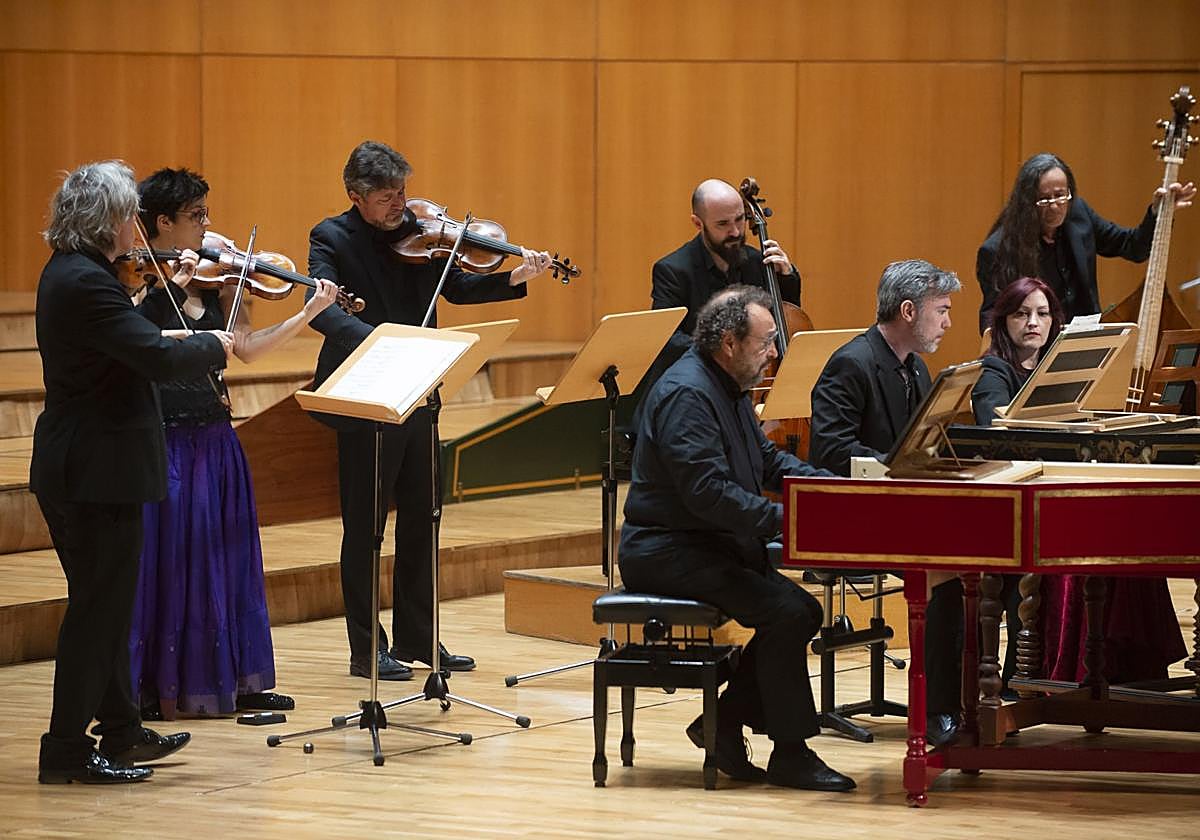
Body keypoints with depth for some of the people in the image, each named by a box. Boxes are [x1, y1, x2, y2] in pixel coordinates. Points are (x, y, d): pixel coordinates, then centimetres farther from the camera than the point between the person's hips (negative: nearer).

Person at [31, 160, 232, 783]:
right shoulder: (87, 283, -22)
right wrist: (213, 346, -11)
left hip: (76, 466, 10)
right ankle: (67, 750, 2)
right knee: (99, 608, -3)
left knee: (104, 604, 18)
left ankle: (121, 731, 27)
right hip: (100, 468, -10)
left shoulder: (66, 273, 11)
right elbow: (159, 359, -27)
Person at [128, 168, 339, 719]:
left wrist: (308, 314, -3)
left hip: (213, 440, 6)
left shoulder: (211, 280, 8)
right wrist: (184, 340, -29)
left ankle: (233, 680, 17)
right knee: (161, 561, -1)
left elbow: (248, 348, 4)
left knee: (222, 559, 10)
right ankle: (149, 688, 6)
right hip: (162, 440, -6)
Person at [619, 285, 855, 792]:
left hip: (713, 544, 11)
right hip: (669, 552, -11)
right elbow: (708, 492, -29)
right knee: (785, 611, -22)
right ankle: (790, 755, -14)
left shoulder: (728, 388, 14)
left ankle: (724, 723, 6)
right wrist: (785, 518, -30)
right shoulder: (687, 394, -20)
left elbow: (768, 460, 21)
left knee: (804, 612, 0)